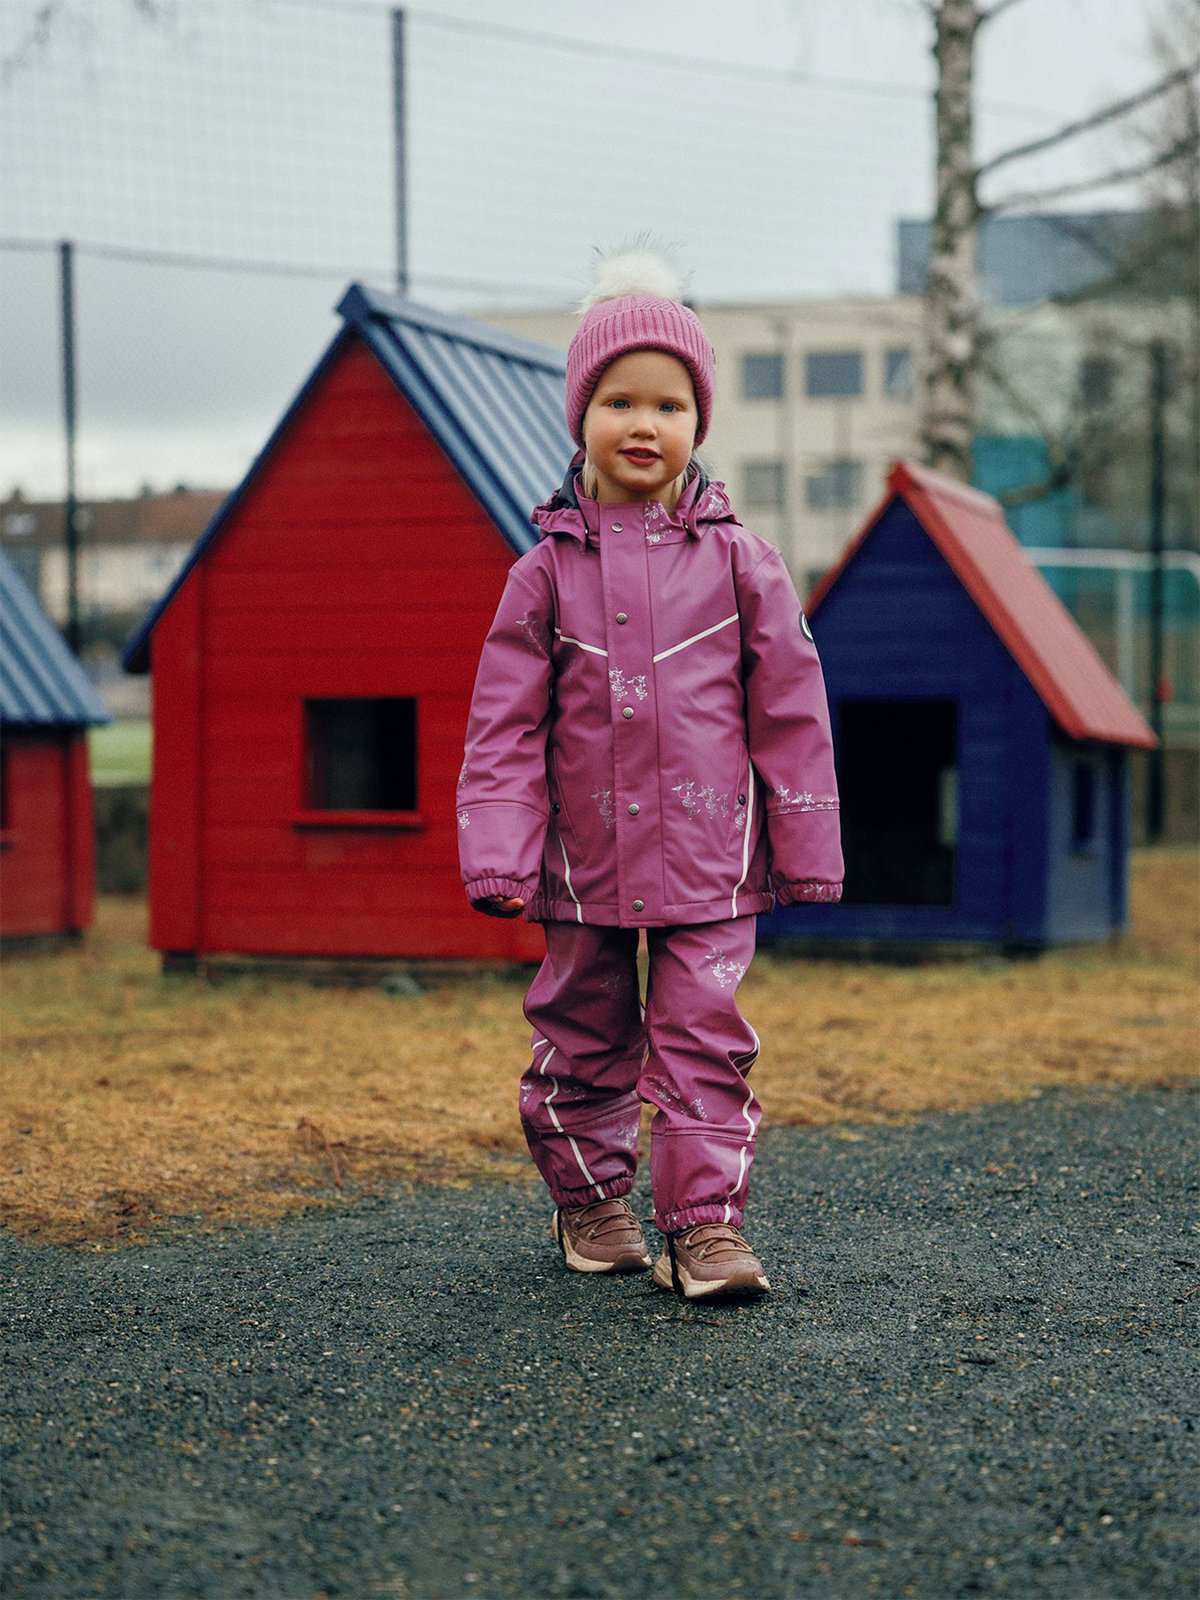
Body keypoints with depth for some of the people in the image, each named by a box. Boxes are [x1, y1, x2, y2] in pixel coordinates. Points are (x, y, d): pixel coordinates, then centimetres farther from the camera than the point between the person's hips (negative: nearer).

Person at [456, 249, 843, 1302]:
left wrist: (806, 846, 3)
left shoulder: (737, 561, 0)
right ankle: (590, 1201, 30)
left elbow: (790, 709, 3)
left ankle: (705, 1224, 0)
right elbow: (505, 723, 0)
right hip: (586, 858, 1)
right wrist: (497, 854, -7)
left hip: (707, 854, -1)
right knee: (584, 1039, 13)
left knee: (705, 1038, -5)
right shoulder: (548, 571, 0)